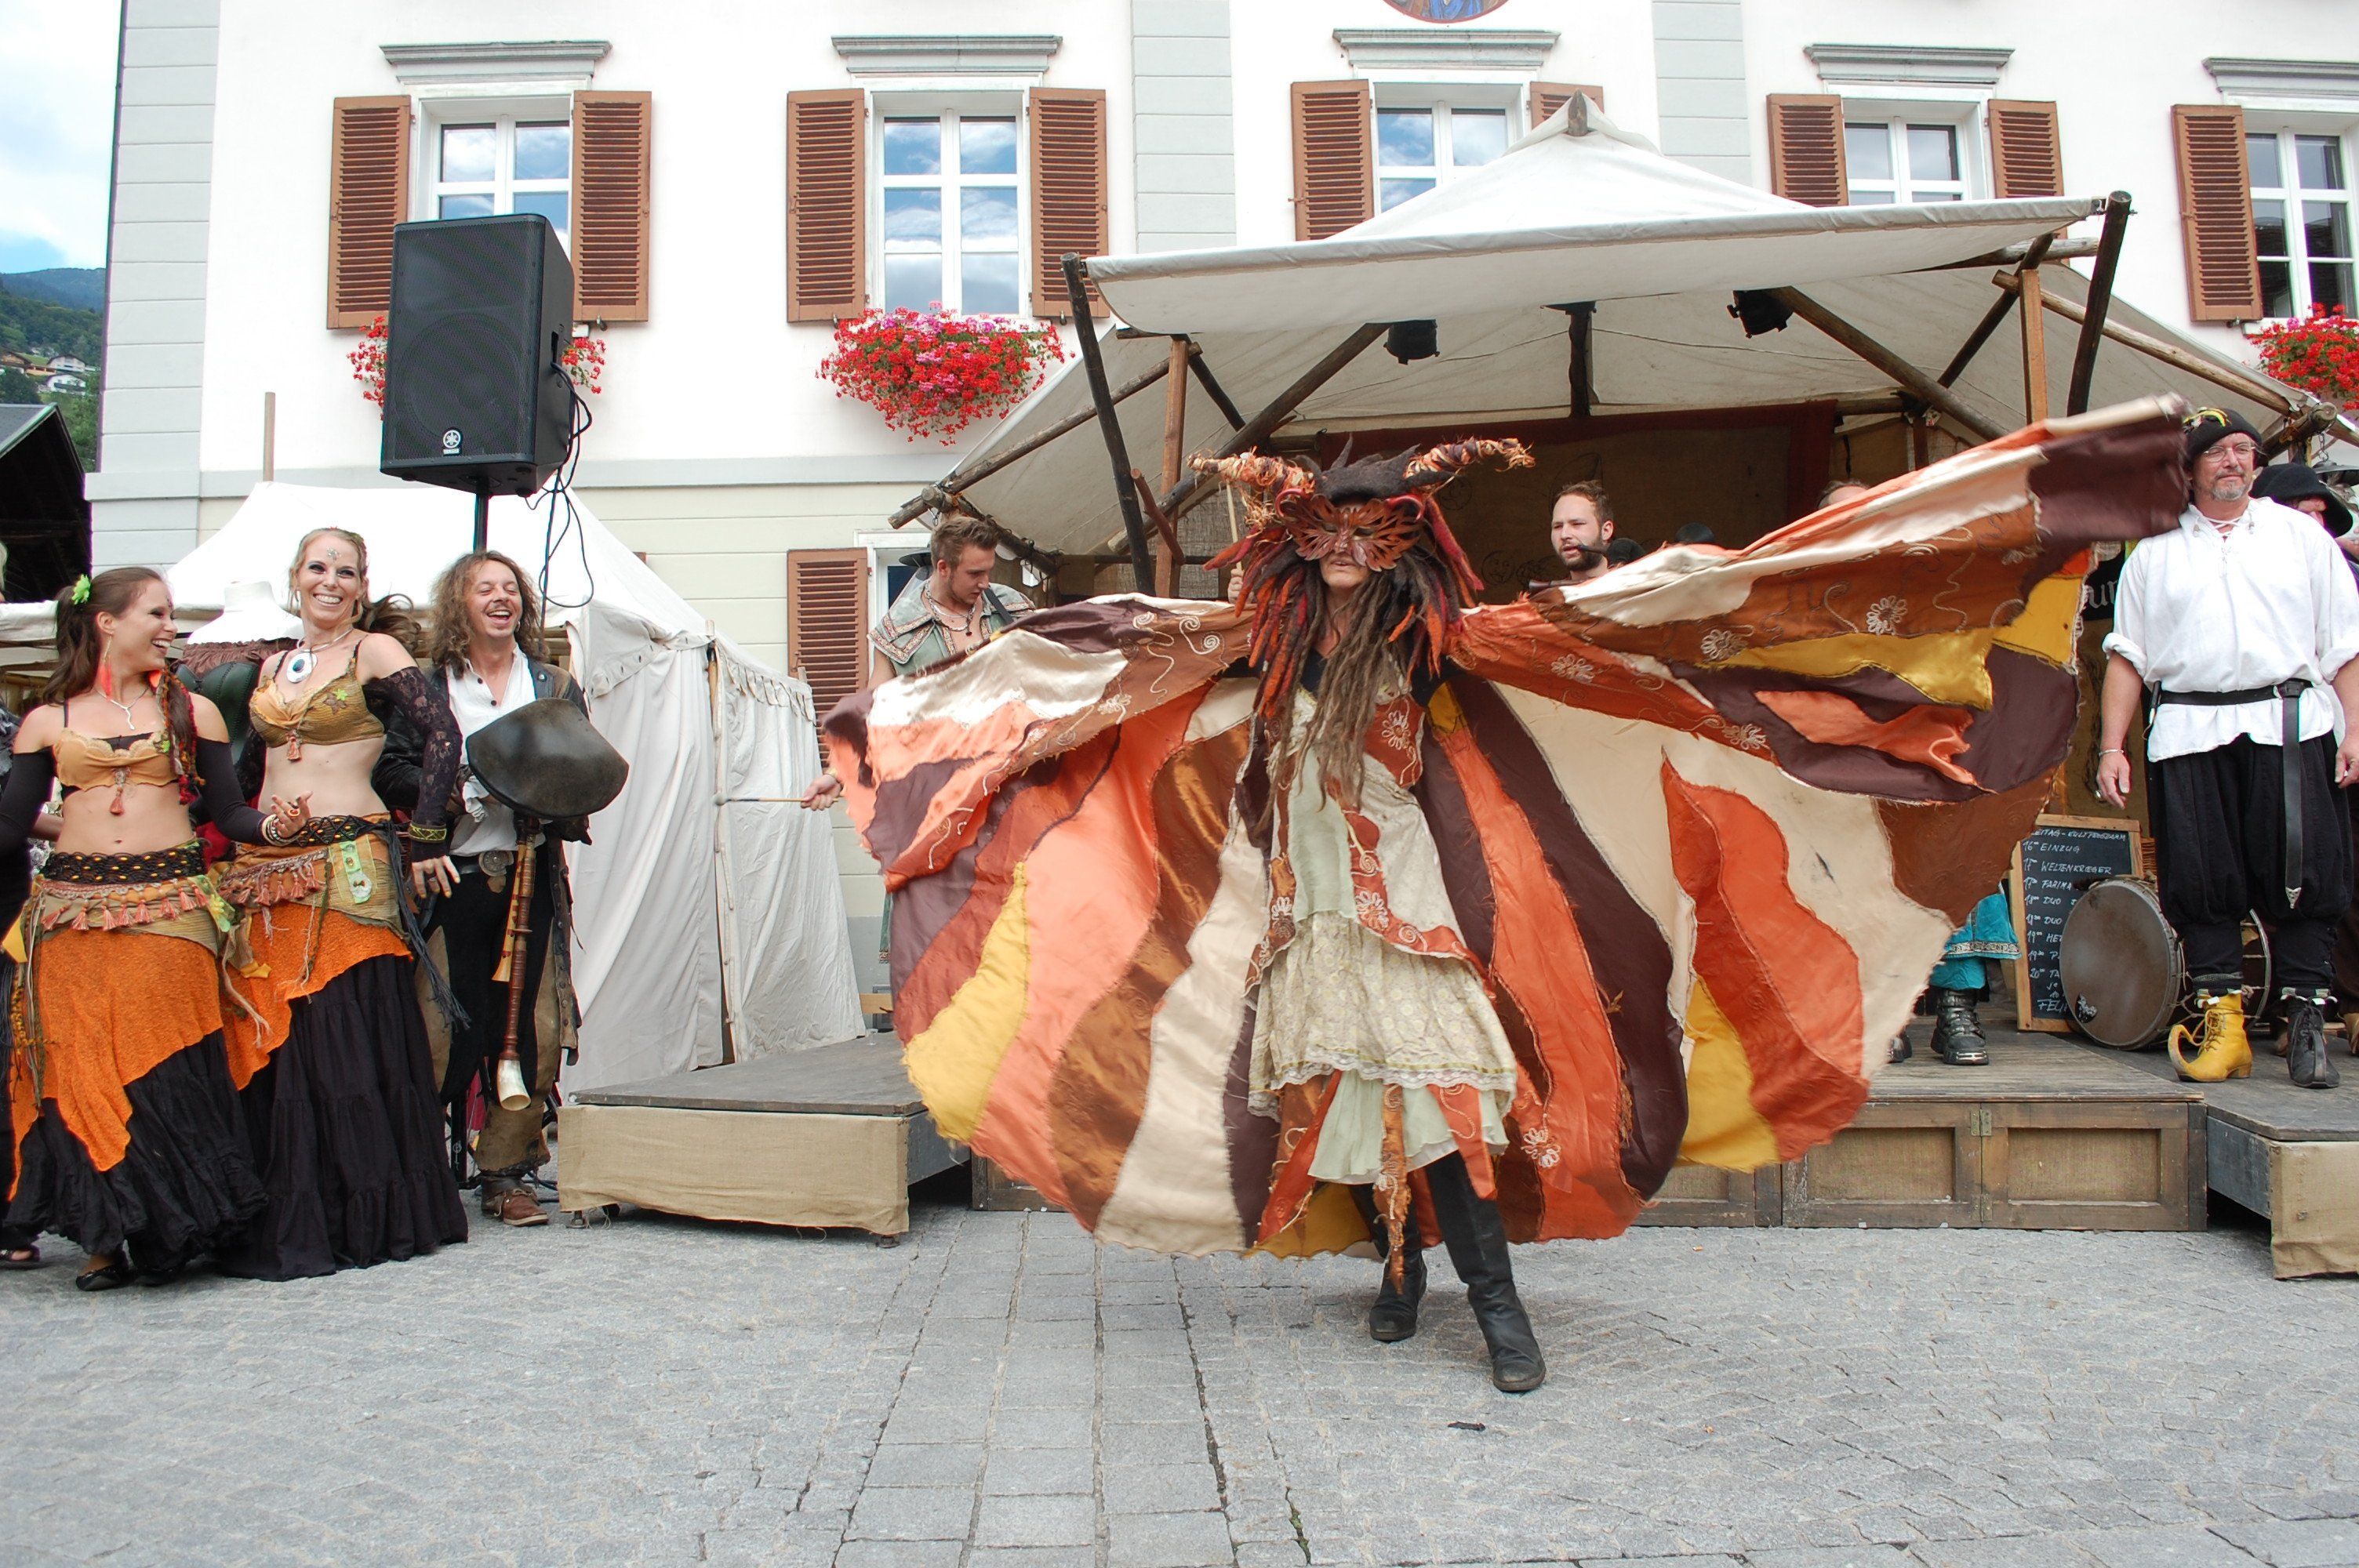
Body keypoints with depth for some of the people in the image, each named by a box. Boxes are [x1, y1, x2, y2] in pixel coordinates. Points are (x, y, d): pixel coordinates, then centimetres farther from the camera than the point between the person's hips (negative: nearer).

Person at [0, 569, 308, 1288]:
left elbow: (228, 811, 6)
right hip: (71, 910, 1)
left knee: (168, 1067, -5)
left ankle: (169, 1227, 9)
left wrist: (273, 825, -14)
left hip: (170, 905, -1)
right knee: (82, 1067, -1)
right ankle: (106, 1231, 13)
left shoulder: (191, 711, 10)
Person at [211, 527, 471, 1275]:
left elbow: (442, 733, -11)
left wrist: (423, 837, -13)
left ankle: (359, 1217, 7)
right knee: (270, 1036, 4)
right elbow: (249, 766, 23)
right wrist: (238, 846, 13)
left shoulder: (374, 652, 0)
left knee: (347, 1033, -4)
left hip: (349, 867, -6)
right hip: (265, 868, 6)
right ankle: (281, 1219, 14)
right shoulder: (272, 666, 18)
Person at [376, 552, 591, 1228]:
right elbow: (392, 772, -1)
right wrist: (468, 791, -15)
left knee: (531, 1031, 1)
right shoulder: (424, 688, 8)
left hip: (532, 877, 2)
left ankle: (507, 1173, 12)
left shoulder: (555, 685, 14)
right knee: (442, 1032, -2)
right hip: (452, 878, -2)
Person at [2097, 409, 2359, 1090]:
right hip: (2189, 734, 0)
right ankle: (2222, 1022, 5)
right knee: (2200, 883, -2)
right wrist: (2111, 747, 3)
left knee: (2304, 879, -4)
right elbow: (2127, 655, 11)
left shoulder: (2301, 535, 16)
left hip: (2291, 725, 0)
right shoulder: (2154, 552, 16)